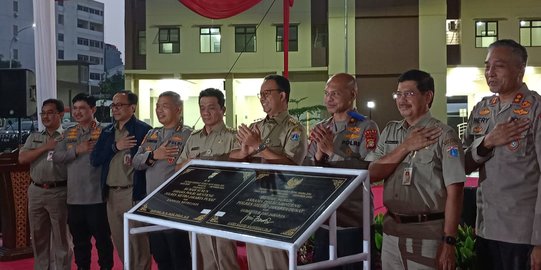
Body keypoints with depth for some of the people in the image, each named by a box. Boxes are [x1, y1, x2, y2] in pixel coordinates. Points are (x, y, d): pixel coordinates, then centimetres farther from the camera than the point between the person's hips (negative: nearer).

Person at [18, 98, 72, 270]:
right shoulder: (34, 137, 13)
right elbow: (22, 159, 0)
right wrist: (45, 147, -7)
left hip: (59, 192, -5)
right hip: (36, 192, 5)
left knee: (61, 237, 5)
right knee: (38, 236, 14)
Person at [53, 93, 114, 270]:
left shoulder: (103, 132, -6)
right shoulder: (68, 133, 13)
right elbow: (56, 157, 2)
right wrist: (77, 150, -12)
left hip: (97, 197, -5)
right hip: (74, 197, 6)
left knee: (102, 239, 5)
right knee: (79, 240, 17)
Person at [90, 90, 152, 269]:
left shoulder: (143, 130, -7)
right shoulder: (107, 131, 13)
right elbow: (94, 160, 5)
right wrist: (115, 147, -8)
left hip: (133, 193, -7)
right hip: (111, 193, 7)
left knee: (137, 243, -2)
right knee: (119, 241, 15)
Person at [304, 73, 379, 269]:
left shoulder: (367, 128, -7)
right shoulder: (320, 129, 10)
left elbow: (368, 169, -18)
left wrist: (333, 150, -21)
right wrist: (318, 155, -12)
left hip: (355, 219, -5)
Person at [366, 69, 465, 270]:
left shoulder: (443, 135, -8)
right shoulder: (389, 132, 8)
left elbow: (454, 192, -12)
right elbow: (372, 174, -1)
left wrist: (449, 241, -15)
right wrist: (405, 147, -11)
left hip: (427, 234, -5)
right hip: (391, 232, 5)